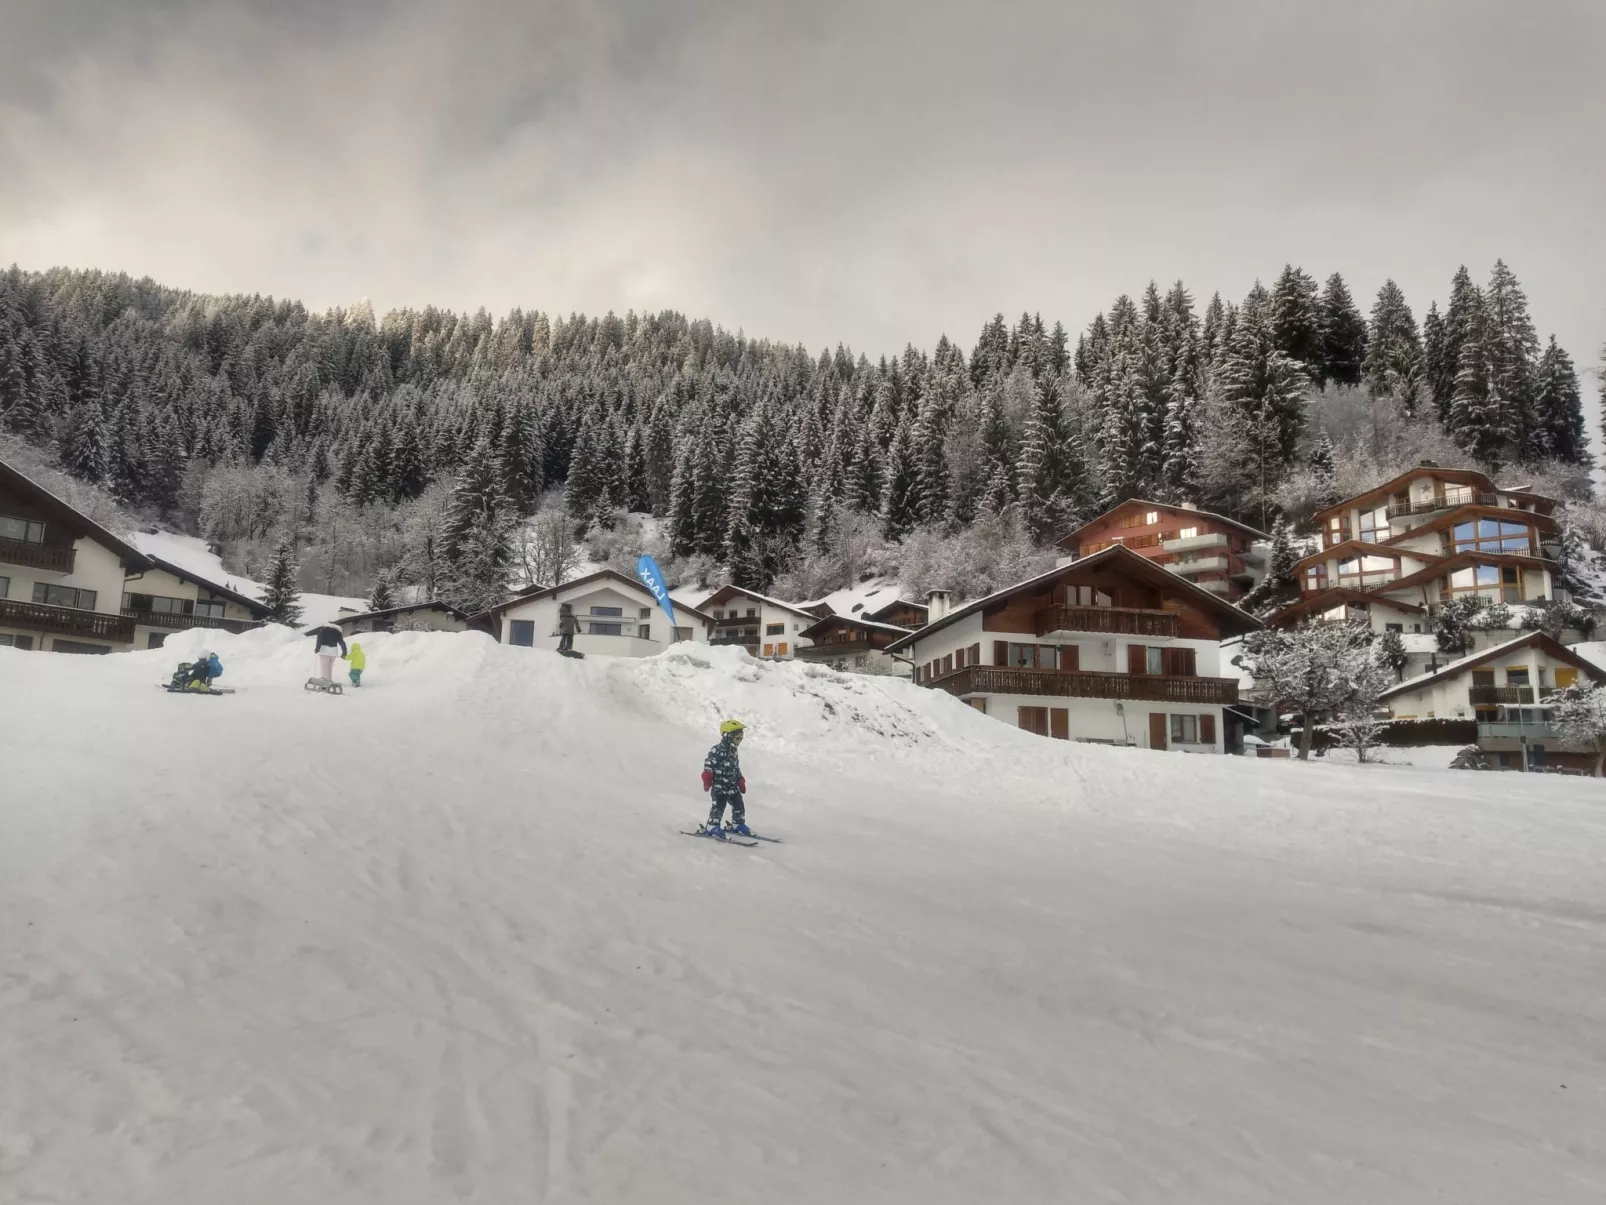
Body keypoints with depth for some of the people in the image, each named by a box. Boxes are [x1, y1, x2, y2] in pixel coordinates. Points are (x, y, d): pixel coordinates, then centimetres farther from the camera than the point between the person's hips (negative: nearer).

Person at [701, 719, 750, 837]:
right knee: (719, 807, -12)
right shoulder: (717, 750, -14)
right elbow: (708, 765, -17)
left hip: (733, 786, 8)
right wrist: (707, 779, -22)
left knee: (739, 806, 12)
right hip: (720, 786, -8)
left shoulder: (733, 752, 14)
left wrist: (741, 782, 24)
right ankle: (712, 827, -2)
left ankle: (738, 824, 28)